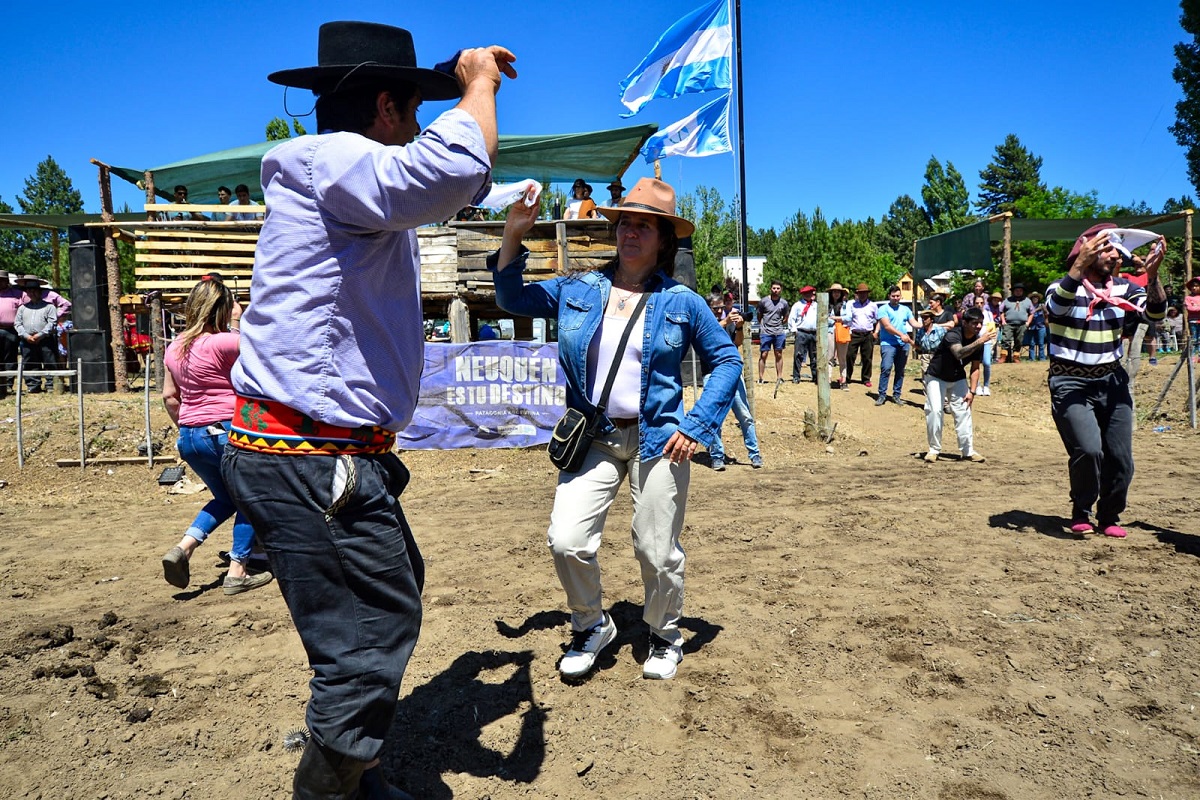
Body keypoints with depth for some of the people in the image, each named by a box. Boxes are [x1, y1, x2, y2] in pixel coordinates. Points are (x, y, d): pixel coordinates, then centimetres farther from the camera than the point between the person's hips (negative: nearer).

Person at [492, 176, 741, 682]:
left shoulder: (682, 302, 0)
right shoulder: (578, 290, 6)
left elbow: (726, 360, 4)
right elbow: (513, 299, 13)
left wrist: (699, 425, -7)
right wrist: (514, 233, -1)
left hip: (657, 440, -2)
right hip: (594, 437, 2)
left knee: (657, 552, 5)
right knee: (566, 541, -9)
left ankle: (665, 635, 34)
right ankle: (591, 627, 21)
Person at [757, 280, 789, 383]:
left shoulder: (784, 303, 7)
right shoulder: (763, 301, 0)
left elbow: (785, 318, 18)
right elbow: (759, 316, 9)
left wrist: (779, 325, 8)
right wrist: (762, 326, 4)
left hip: (779, 332, 2)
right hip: (765, 332, -2)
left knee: (779, 355, 6)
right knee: (763, 355, -5)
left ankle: (779, 377, 13)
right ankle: (760, 378, -1)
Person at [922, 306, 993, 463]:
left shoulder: (978, 341, -9)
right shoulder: (952, 335, -28)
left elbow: (975, 368, -2)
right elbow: (959, 353, -49)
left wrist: (972, 391, -8)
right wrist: (979, 341, -56)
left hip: (958, 379, 5)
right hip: (936, 377, -5)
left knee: (964, 412, -1)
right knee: (935, 411, -12)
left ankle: (968, 451, 6)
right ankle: (933, 449, 1)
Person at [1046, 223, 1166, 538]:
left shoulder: (1122, 288, 7)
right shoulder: (1064, 287, -8)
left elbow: (1155, 313, -8)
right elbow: (1056, 306, -32)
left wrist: (1152, 274, -23)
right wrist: (1081, 264, -42)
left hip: (1112, 382, 5)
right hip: (1071, 384, -5)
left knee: (1121, 460, 3)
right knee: (1088, 450, -22)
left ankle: (1108, 517, 26)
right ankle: (1081, 512, 3)